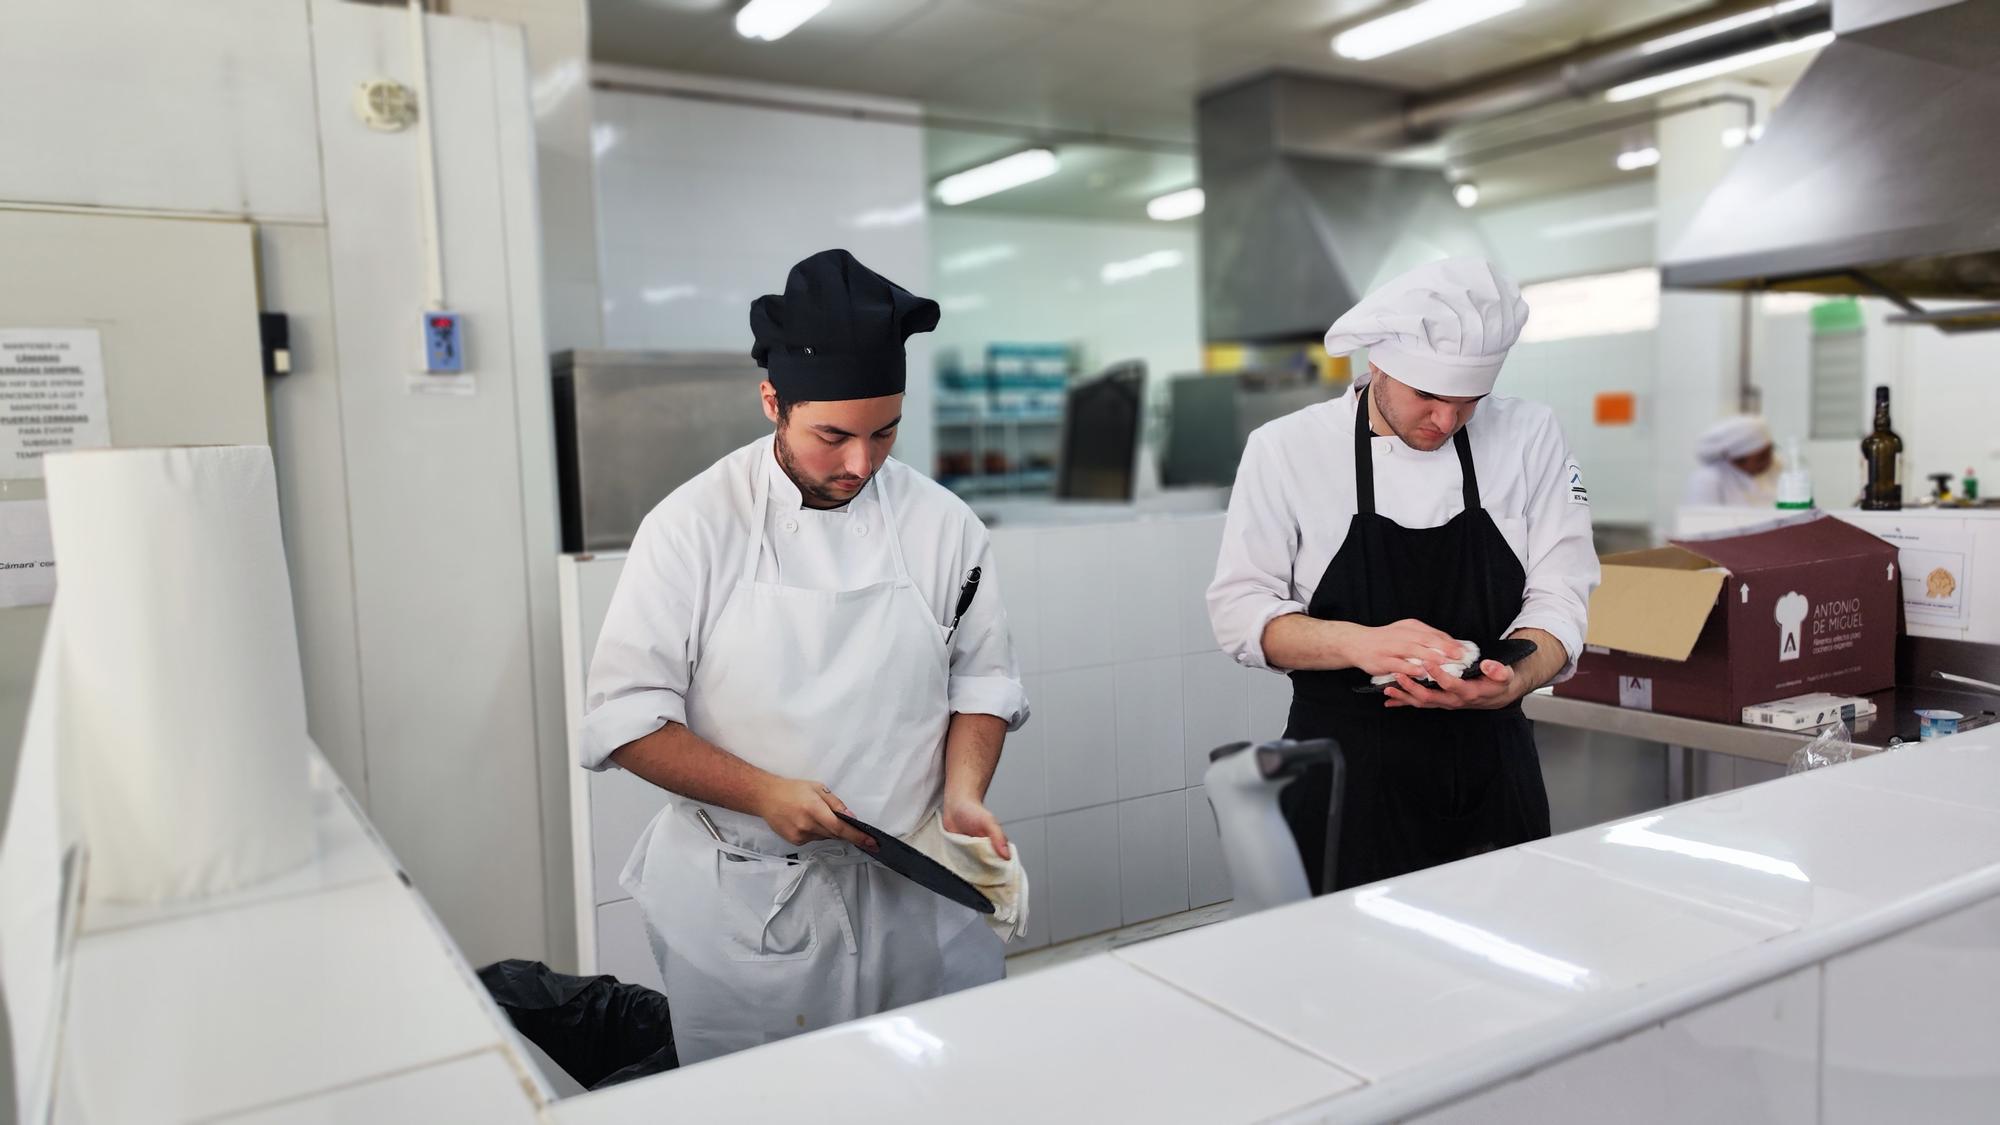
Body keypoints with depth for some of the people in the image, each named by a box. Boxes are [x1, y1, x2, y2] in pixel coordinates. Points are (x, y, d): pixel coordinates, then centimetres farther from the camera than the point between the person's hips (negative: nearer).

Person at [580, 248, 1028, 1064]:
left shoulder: (942, 523, -1)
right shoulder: (694, 525, -8)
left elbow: (982, 682, 7)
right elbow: (626, 716, -9)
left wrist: (963, 793, -10)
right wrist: (764, 793, -19)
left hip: (916, 898, 3)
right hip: (743, 904, -2)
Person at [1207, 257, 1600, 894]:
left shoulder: (1529, 437, 0)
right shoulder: (1286, 448, -6)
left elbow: (1558, 595, -2)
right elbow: (1240, 611, -7)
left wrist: (1510, 682, -23)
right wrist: (1359, 642, -24)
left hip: (1492, 769, 2)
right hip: (1347, 773, -2)